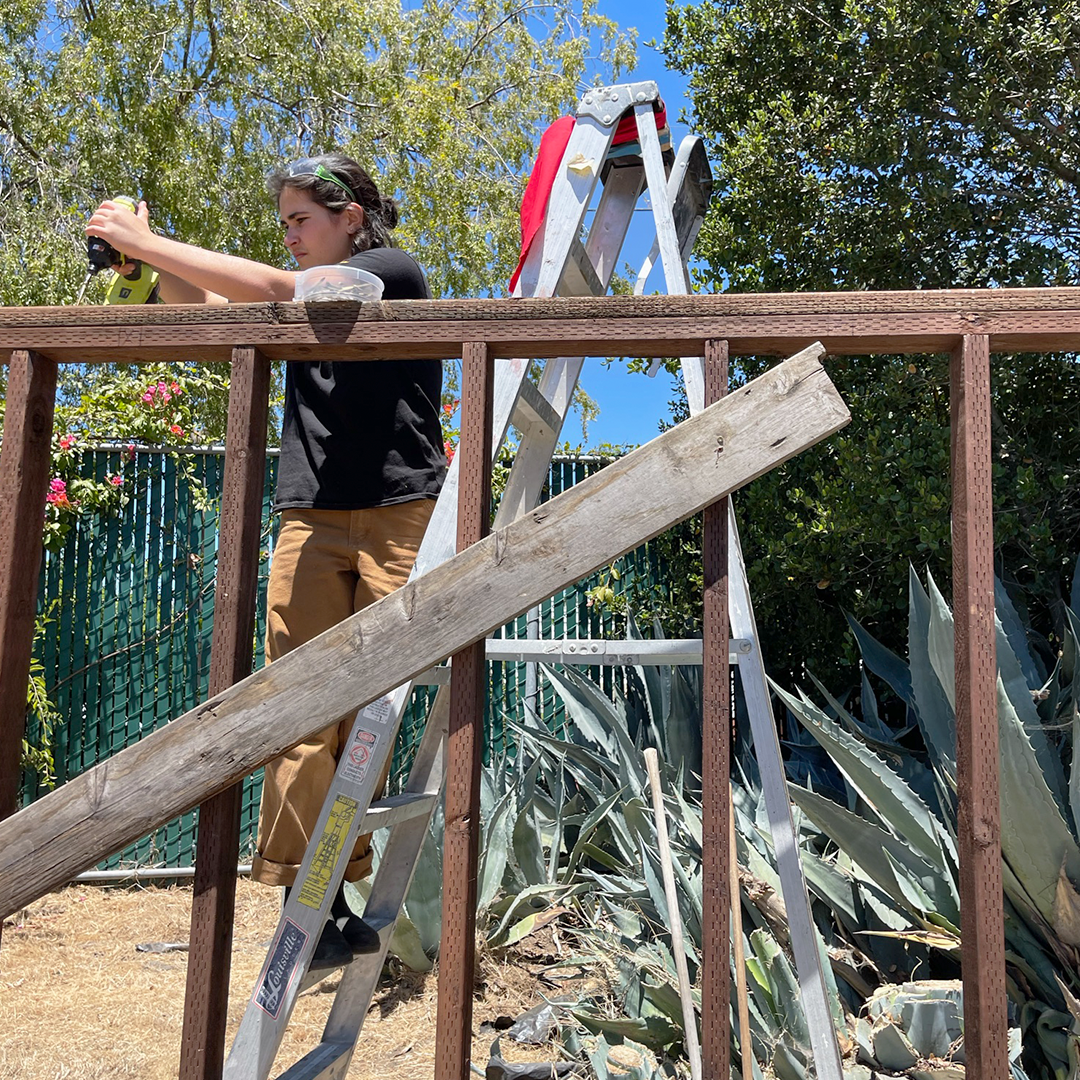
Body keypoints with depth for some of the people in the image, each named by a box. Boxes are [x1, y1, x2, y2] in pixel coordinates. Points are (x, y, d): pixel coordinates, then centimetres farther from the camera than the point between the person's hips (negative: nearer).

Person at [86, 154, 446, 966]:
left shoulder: (396, 274, 1)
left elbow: (273, 291, -9)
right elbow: (206, 309, 20)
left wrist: (147, 242, -4)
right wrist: (149, 255, 3)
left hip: (398, 514, -5)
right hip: (311, 518, 5)